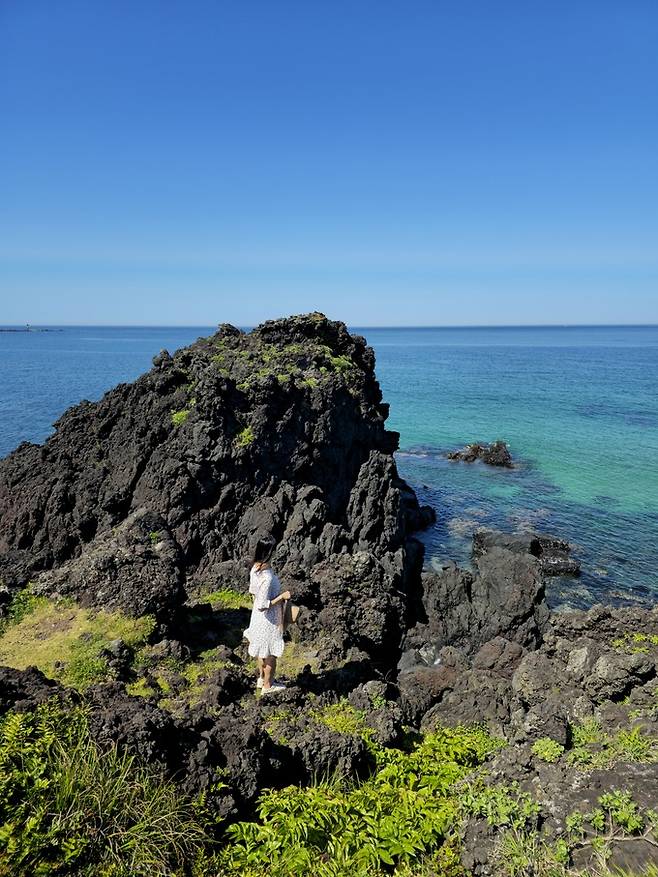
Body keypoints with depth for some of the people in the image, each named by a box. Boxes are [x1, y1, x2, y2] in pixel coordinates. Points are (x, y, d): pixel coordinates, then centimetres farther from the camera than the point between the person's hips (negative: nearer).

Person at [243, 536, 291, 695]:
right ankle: (267, 686, 32)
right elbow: (263, 605, -29)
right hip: (269, 619, -8)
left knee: (262, 650, 27)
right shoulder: (267, 577, -34)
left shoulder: (255, 567, -8)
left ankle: (261, 679, 46)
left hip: (258, 616, 8)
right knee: (271, 653, 14)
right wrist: (282, 596, -23)